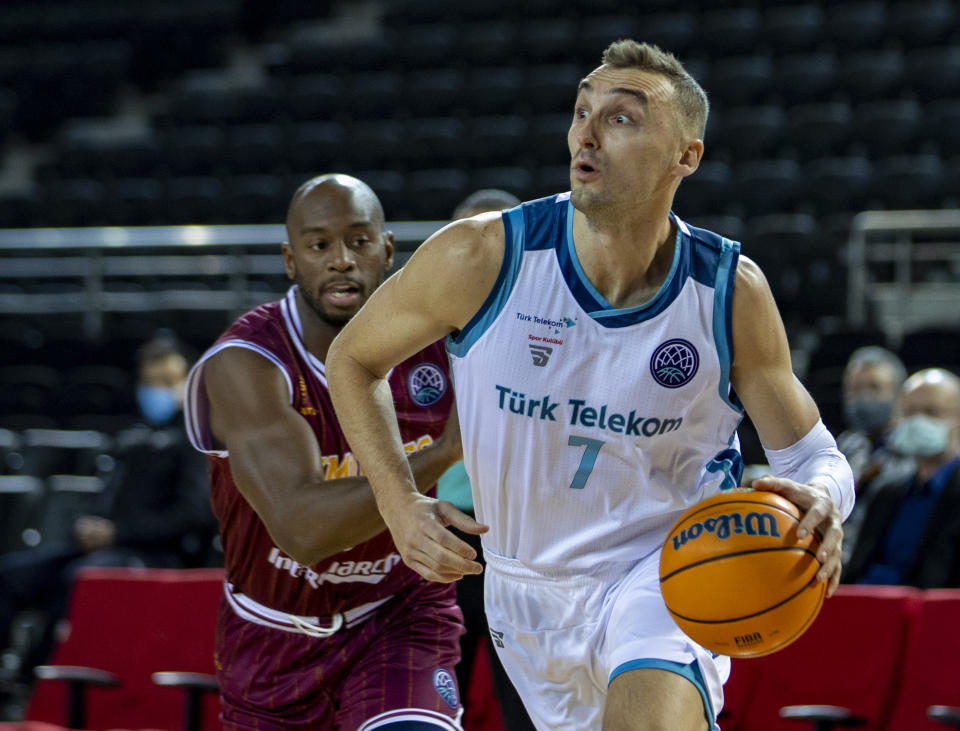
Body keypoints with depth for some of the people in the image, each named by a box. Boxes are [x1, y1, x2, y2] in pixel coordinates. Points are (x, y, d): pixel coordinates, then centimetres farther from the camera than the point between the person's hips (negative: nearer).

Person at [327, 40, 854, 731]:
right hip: (527, 590, 2)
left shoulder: (732, 292, -15)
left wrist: (821, 502, -29)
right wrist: (400, 503, -12)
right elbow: (352, 359, -1)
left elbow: (813, 454, -4)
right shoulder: (481, 258, -18)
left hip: (666, 568, -2)